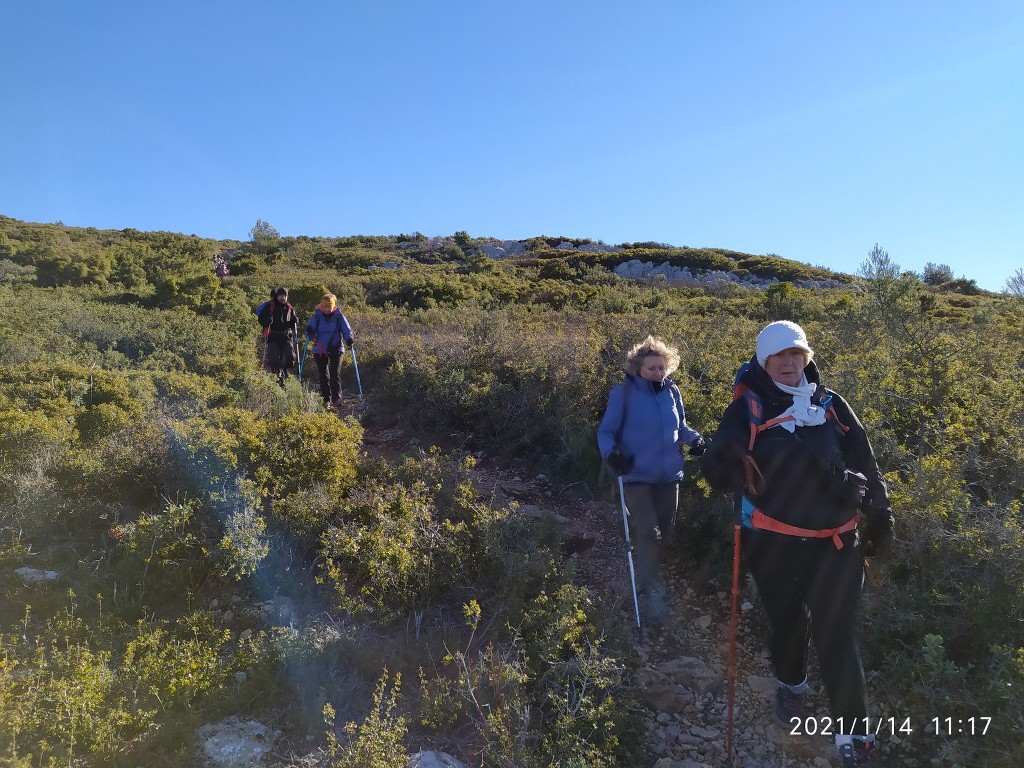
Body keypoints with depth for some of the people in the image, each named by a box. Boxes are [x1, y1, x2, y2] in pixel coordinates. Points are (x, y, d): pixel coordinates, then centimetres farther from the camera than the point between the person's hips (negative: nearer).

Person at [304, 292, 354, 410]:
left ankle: (336, 398, -5)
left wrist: (349, 339, -24)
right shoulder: (317, 317, 0)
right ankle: (326, 399, 16)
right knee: (323, 376, 7)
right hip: (320, 350, 2)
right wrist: (310, 335, -27)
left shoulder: (339, 317, -2)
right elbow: (310, 328, -3)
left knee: (334, 374, -10)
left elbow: (346, 329, -3)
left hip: (336, 349, -2)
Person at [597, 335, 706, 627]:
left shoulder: (672, 391, 2)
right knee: (648, 532, -12)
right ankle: (649, 593, -2)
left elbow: (680, 427, 14)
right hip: (637, 477, -5)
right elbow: (606, 431, -8)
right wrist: (611, 453, -28)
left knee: (665, 532, 16)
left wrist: (695, 439, -6)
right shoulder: (623, 393, -11)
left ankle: (649, 571, 41)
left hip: (668, 476, 5)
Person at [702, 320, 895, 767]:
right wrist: (728, 464, -39)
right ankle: (791, 685, 47)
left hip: (834, 543, 1)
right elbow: (717, 466, -16)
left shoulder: (831, 405, 4)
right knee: (786, 622, 18)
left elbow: (865, 465, 11)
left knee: (836, 634, 1)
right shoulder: (748, 408, -5)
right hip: (773, 543, -1)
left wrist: (879, 518, 12)